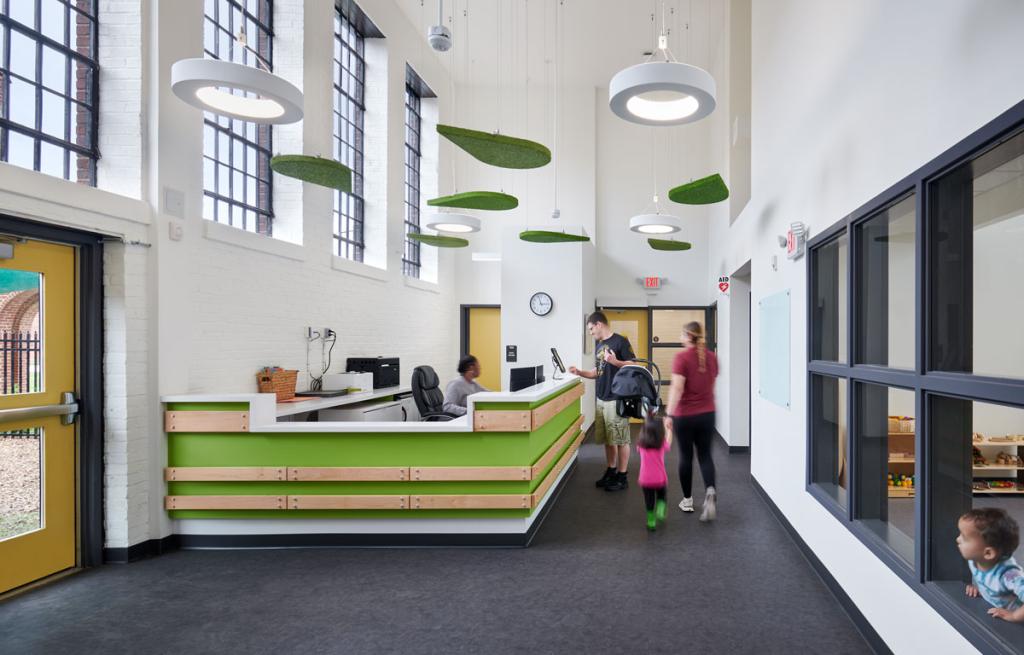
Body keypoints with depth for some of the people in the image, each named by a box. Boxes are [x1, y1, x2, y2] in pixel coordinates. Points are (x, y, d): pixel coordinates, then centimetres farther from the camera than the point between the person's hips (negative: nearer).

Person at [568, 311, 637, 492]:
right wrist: (580, 372, 11)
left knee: (621, 439, -1)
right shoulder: (599, 345, 15)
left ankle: (622, 477, 7)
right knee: (607, 439, 13)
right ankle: (611, 471, 25)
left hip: (617, 398, -8)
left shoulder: (620, 341, -9)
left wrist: (615, 362, -26)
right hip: (601, 399, 8)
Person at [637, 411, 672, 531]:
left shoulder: (641, 444, -4)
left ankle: (651, 522, 17)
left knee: (649, 501, 16)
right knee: (661, 496, 25)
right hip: (660, 478, -1)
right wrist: (668, 429, 31)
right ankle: (660, 511, 3)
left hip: (645, 479, 1)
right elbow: (668, 440, 15)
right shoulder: (662, 444, -7)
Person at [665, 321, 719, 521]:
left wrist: (669, 414, -21)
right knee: (705, 455, 10)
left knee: (685, 456, 10)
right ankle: (710, 491, -14)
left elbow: (677, 387, -21)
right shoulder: (711, 357, 4)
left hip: (685, 415, -4)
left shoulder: (681, 357, -13)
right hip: (707, 414, 4)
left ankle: (687, 500, 20)